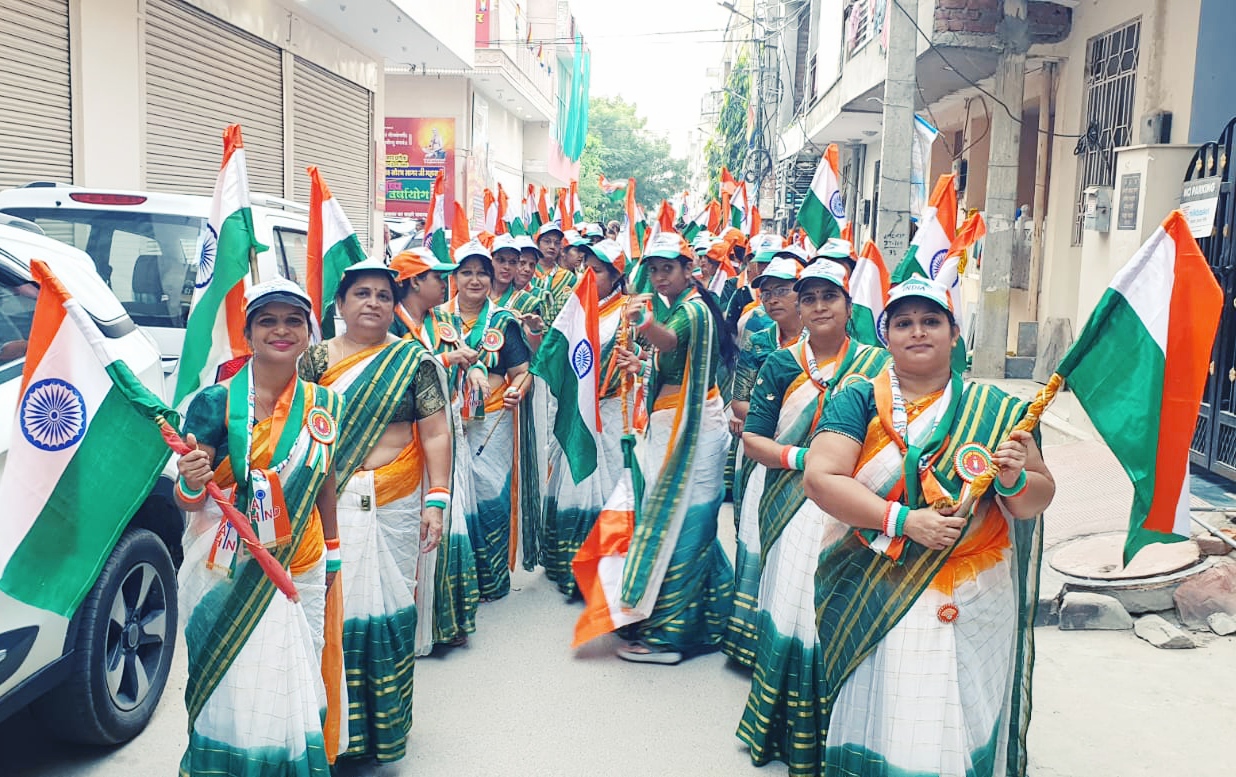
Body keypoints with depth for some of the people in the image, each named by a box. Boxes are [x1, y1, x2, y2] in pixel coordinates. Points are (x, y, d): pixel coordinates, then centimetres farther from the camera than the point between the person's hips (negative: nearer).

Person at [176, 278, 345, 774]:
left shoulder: (324, 406, 4)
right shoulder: (216, 402, -7)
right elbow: (188, 501, -6)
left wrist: (332, 558, 18)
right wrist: (191, 483, -28)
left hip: (301, 573, 4)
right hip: (229, 576, -3)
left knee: (298, 691, 9)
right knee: (237, 697, -1)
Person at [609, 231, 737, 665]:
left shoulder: (692, 309, -13)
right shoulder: (676, 309, 18)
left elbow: (672, 340, -38)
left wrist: (645, 324, -56)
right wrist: (643, 367, 12)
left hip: (691, 428, -10)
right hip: (674, 426, 10)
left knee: (676, 521, -8)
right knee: (691, 522, 15)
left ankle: (666, 634, -2)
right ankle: (711, 615, 26)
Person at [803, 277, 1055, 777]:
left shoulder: (993, 410, 2)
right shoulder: (859, 400, -2)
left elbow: (1041, 497, 4)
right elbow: (820, 478, -12)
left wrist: (1016, 480, -19)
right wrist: (903, 520, -21)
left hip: (973, 603, 1)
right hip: (873, 597, -1)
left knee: (961, 718, 10)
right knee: (878, 718, 9)